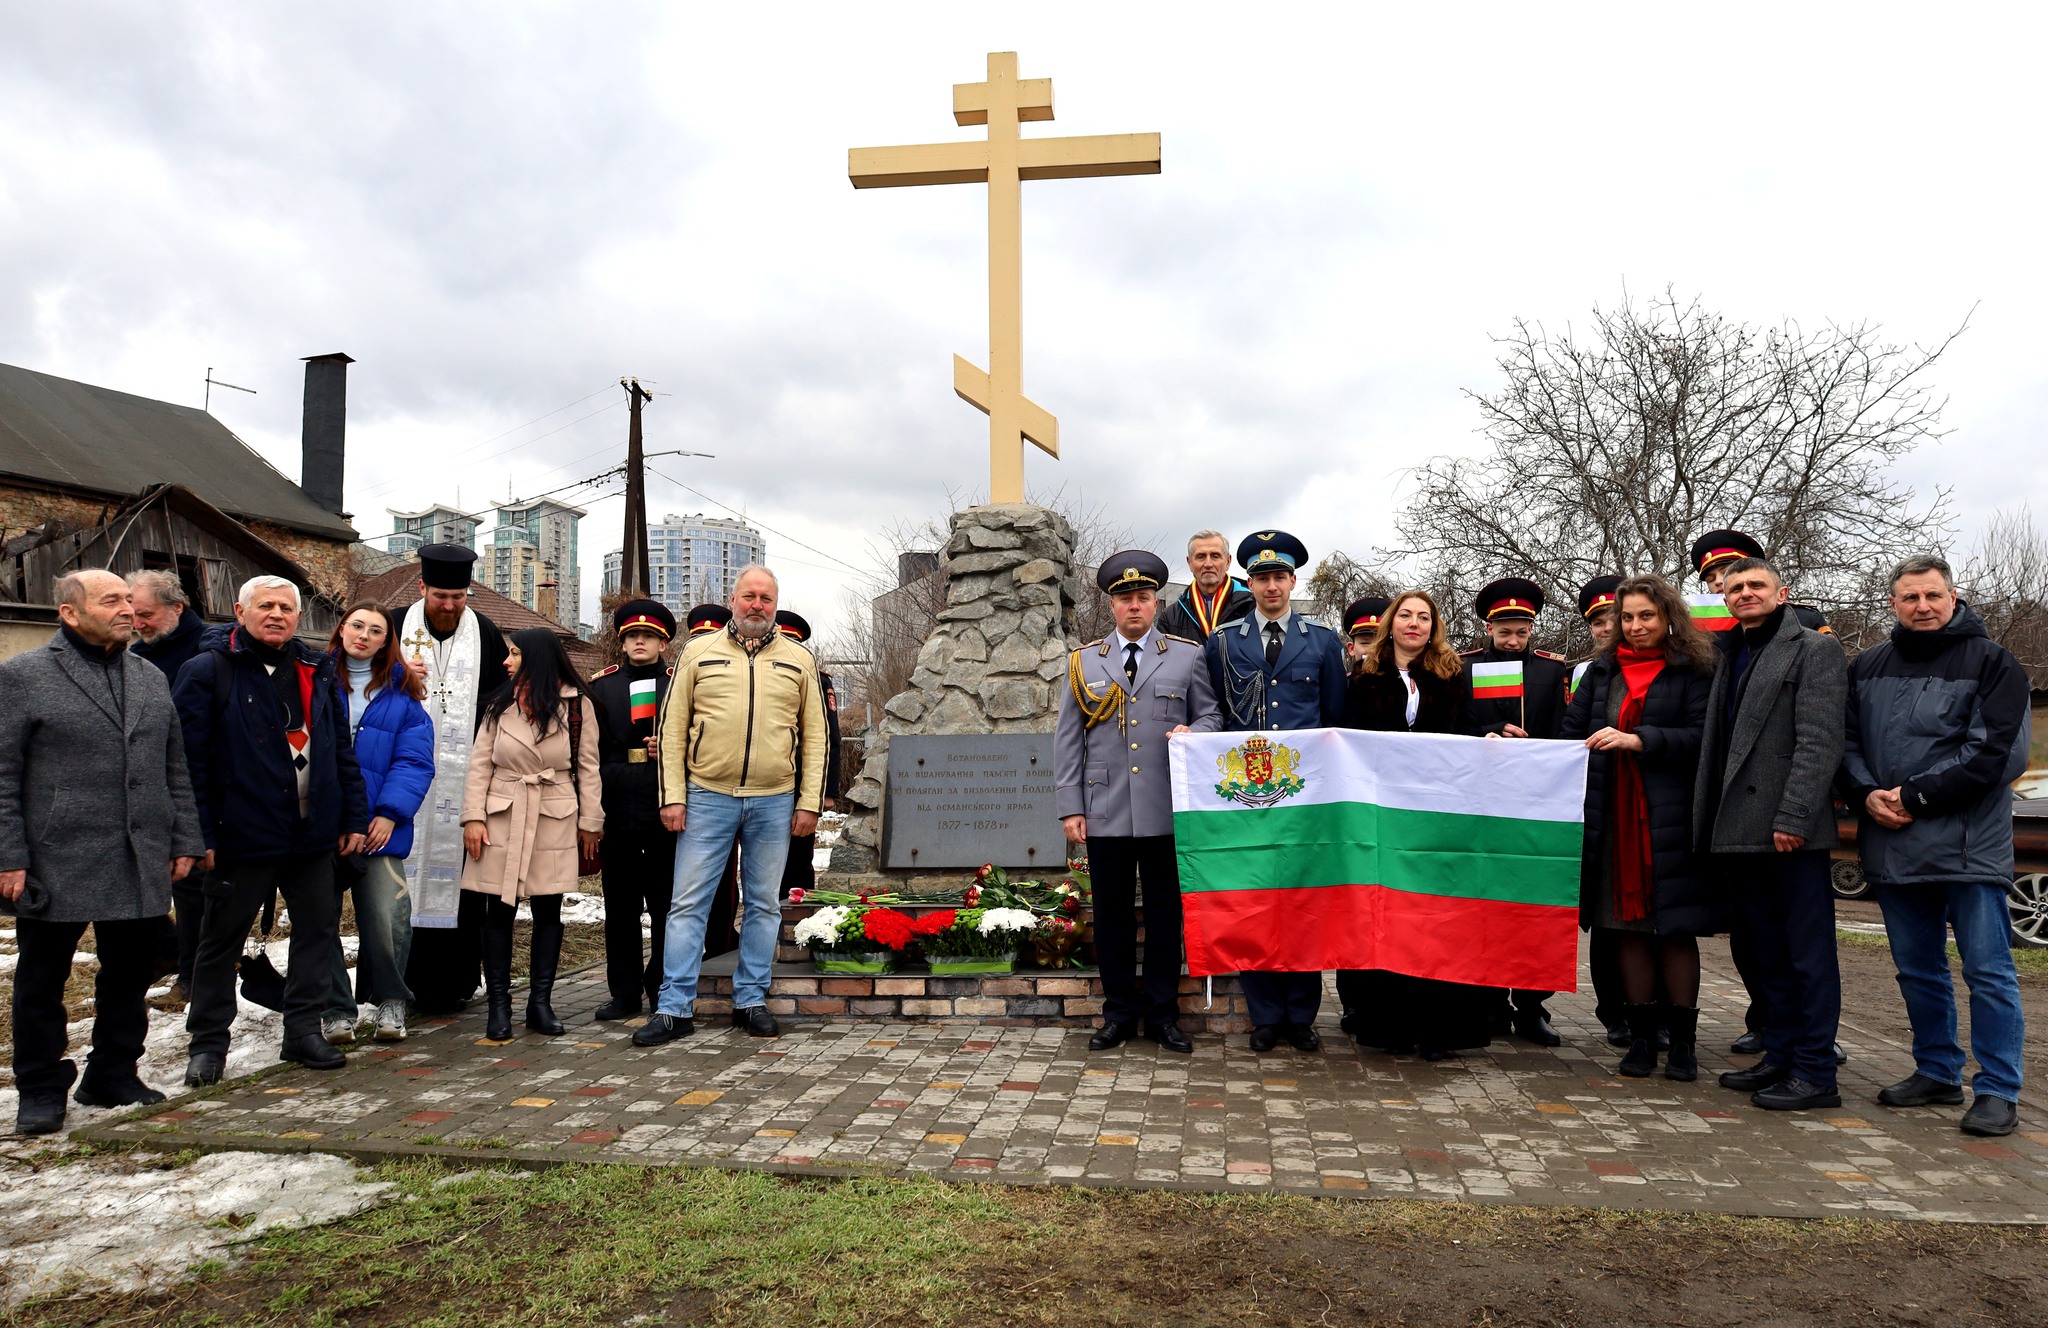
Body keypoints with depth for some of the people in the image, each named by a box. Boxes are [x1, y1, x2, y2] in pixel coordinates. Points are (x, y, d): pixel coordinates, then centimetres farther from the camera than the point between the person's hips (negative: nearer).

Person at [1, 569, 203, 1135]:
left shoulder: (151, 680, 13)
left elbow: (175, 770, 15)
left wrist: (184, 842, 9)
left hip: (141, 866, 4)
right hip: (56, 864, -4)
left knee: (127, 978, 12)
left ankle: (114, 1076, 25)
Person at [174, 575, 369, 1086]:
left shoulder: (317, 671, 10)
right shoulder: (207, 672, -5)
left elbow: (342, 751, 12)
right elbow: (190, 762, -8)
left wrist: (353, 817, 7)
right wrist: (200, 834, -13)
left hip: (313, 834, 5)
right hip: (241, 835, -4)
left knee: (318, 929, 9)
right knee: (222, 939, 8)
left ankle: (303, 1031, 22)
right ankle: (208, 1043, 21)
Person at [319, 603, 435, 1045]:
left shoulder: (401, 693, 7)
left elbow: (414, 761, 0)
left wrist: (390, 813, -11)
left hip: (377, 828, -1)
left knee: (386, 919, -7)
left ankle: (390, 1001, 15)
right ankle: (335, 1009, 19)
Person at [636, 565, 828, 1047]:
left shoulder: (798, 660, 9)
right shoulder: (699, 653, 6)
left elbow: (814, 735, 8)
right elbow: (673, 728, 5)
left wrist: (809, 802, 1)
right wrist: (673, 796, -3)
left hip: (774, 803, 1)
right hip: (707, 796, -1)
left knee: (762, 904, 8)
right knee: (689, 903, 0)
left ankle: (751, 1001, 19)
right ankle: (675, 1008, 6)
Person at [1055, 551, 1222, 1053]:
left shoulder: (1187, 656, 8)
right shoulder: (1083, 662, 10)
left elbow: (1211, 715, 10)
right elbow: (1067, 739, 7)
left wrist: (1193, 733, -14)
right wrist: (1070, 807, 0)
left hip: (1166, 810, -1)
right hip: (1105, 813, 1)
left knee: (1166, 912, 6)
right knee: (1112, 913, 7)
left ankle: (1162, 1015, 18)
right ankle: (1119, 1014, 19)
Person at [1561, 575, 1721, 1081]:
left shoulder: (1693, 670, 1)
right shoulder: (1602, 670, 15)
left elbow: (1702, 736, -10)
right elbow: (1571, 732, 10)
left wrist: (1638, 740, -19)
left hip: (1670, 817, -4)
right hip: (1613, 815, 4)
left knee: (1675, 928, 2)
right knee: (1627, 926, 5)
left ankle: (1683, 1040, 13)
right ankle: (1642, 1036, 14)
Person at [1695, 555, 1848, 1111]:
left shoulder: (1814, 649, -2)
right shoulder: (1728, 657, 20)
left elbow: (1820, 741, -12)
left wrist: (1793, 817, -20)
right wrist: (1710, 824, 12)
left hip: (1790, 831, -8)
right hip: (1739, 830, 8)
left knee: (1809, 952, -1)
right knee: (1769, 953, 14)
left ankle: (1815, 1072, 4)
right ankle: (1779, 1056, 23)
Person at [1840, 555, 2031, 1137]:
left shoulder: (1991, 662, -2)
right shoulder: (1867, 667, 12)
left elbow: (1990, 751, -11)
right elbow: (1845, 740, 10)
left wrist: (1914, 796, -14)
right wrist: (1868, 795, -8)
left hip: (1968, 842, -5)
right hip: (1893, 844, 5)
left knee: (1988, 969, 0)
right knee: (1917, 968, 14)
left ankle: (1998, 1090, 10)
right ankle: (1937, 1072, 27)